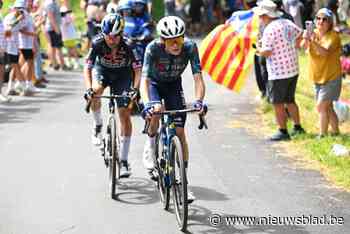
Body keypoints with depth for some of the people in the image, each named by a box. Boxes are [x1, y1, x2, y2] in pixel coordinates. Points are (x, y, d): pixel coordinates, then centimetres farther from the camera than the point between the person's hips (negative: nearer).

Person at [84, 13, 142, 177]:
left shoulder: (127, 44, -29)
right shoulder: (97, 43, -28)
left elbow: (137, 69, -27)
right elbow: (87, 68, -29)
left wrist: (135, 88, -42)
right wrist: (89, 89, -44)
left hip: (123, 74, 0)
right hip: (102, 70, 0)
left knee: (125, 114, -8)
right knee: (95, 92, -34)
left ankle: (123, 160, -1)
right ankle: (97, 125, -6)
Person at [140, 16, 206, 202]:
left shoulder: (190, 47, -29)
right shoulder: (153, 48, -33)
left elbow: (198, 78, -32)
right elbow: (145, 80, -38)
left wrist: (198, 101, -50)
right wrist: (147, 103, -56)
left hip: (174, 85, 2)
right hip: (154, 83, -2)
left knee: (180, 132, -6)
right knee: (156, 110, -34)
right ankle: (150, 147, -5)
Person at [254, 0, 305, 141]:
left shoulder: (269, 30, -19)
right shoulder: (287, 23, 6)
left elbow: (266, 52, -21)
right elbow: (299, 35, 22)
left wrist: (258, 50, -1)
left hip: (279, 73, -8)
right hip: (293, 70, 8)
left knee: (278, 103, 2)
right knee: (289, 100, 20)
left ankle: (283, 132, 5)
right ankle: (298, 127, 26)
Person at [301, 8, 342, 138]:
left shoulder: (333, 36, -15)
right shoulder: (314, 33, 2)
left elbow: (325, 52, -33)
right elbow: (303, 46, -16)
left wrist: (313, 41, -49)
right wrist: (306, 40, -39)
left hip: (331, 78, -6)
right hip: (318, 78, 6)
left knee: (321, 106, -14)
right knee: (327, 108, 15)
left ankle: (322, 135, -8)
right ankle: (335, 132, 29)